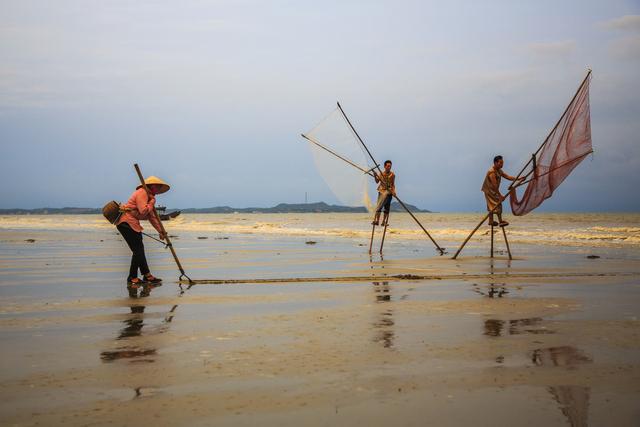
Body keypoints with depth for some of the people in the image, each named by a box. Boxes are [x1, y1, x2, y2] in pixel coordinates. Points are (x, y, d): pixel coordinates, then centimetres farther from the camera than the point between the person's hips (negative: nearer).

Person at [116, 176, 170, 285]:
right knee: (137, 250, -9)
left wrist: (160, 231, 19)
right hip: (126, 222, -11)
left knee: (139, 250, 13)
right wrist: (152, 202, -7)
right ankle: (132, 278, -1)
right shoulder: (142, 193, -12)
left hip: (132, 223, 11)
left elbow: (152, 216, 21)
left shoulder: (149, 196, 19)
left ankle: (147, 275, 19)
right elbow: (143, 211, -24)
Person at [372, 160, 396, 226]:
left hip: (388, 192, 0)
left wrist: (393, 191, -10)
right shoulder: (381, 174, 5)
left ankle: (384, 221, 7)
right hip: (381, 191, 0)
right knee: (378, 206, -8)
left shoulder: (392, 175, 2)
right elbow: (377, 182, -4)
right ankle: (376, 220, -11)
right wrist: (375, 177, -22)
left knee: (387, 208, 1)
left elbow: (393, 184, 5)